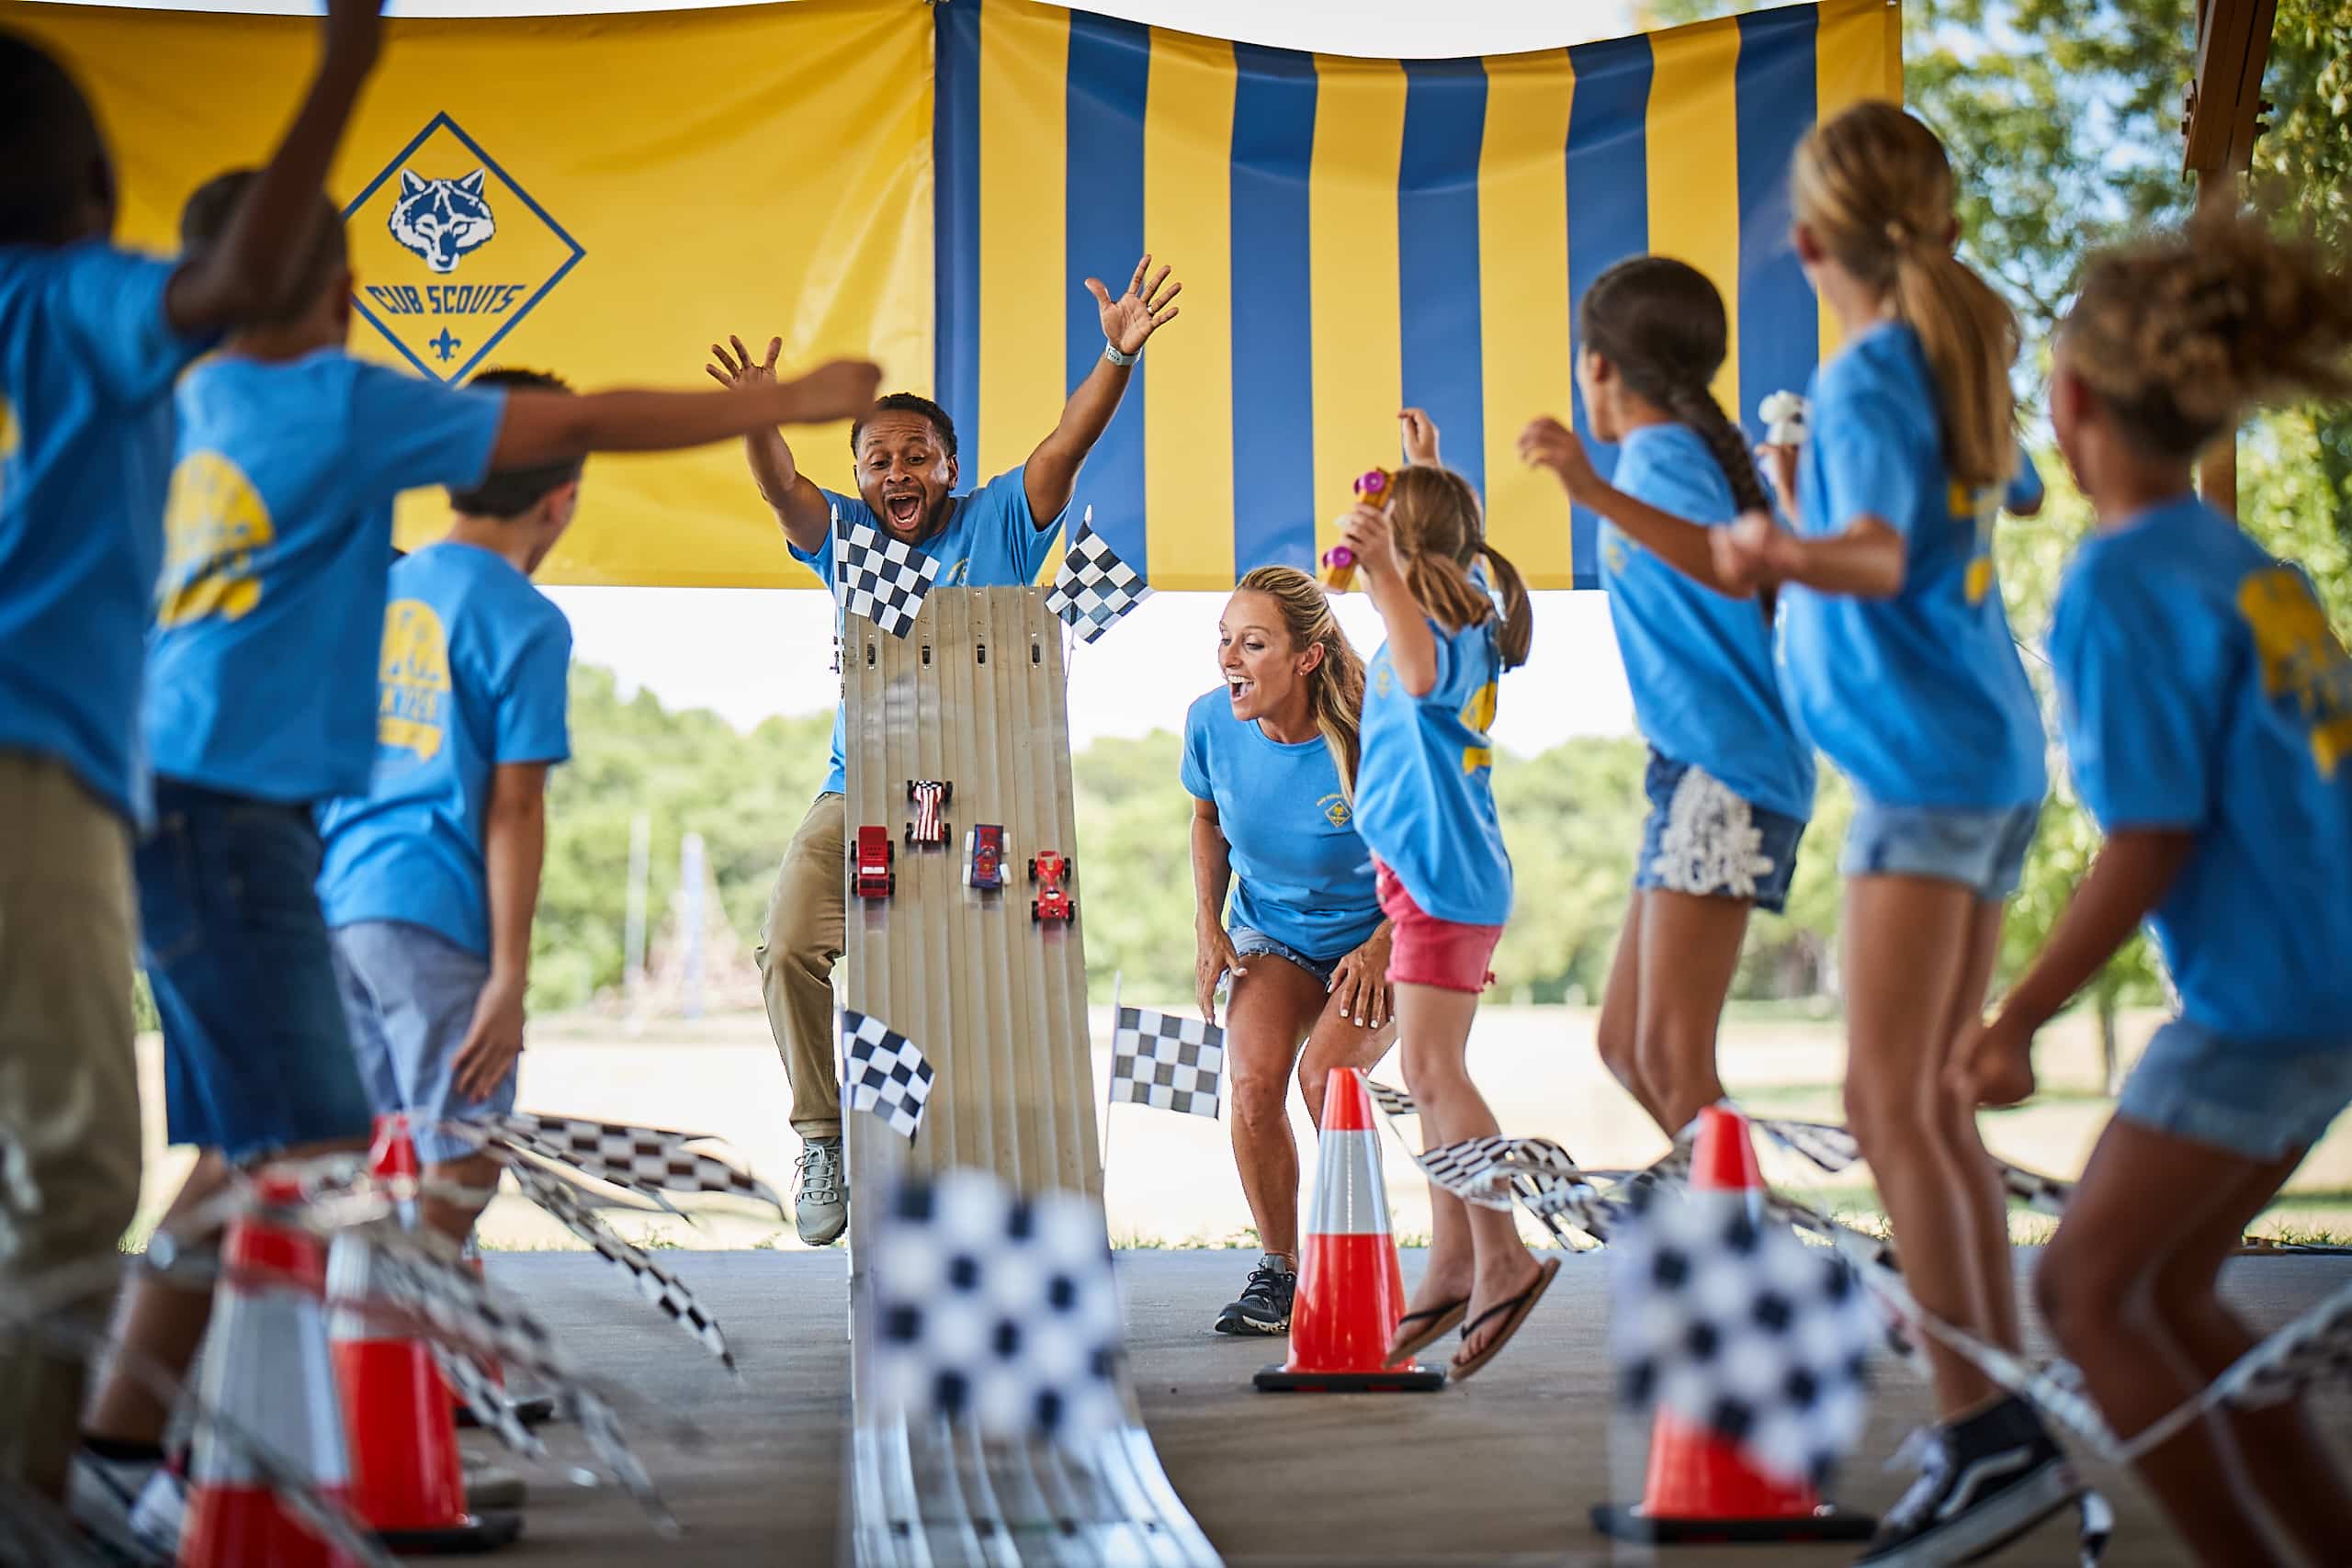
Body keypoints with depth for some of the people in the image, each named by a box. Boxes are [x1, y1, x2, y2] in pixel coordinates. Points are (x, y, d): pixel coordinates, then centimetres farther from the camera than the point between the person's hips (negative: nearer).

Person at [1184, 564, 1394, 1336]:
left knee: (1323, 1076, -25)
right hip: (1270, 932, 4)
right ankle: (1278, 1269, 1)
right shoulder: (1211, 723, -15)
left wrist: (1382, 945, -21)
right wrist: (1207, 925, -1)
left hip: (1375, 938, -4)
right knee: (1252, 1081, -19)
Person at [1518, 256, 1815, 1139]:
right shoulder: (1691, 447, 17)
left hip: (1723, 771, -10)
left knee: (1672, 1059, -17)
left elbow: (1729, 564, -33)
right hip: (1698, 769, 10)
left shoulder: (1661, 450, -11)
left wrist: (1598, 494, -44)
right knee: (1626, 1042, 14)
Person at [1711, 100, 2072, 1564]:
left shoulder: (1869, 373, -11)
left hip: (1927, 761, -10)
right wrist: (1802, 503, 40)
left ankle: (1988, 1437, -18)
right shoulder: (1957, 362, 15)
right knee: (1934, 1099, 14)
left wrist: (1783, 553, -44)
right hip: (1994, 755, 10)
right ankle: (2015, 1405, 18)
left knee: (1888, 1103, -13)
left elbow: (1887, 556, -26)